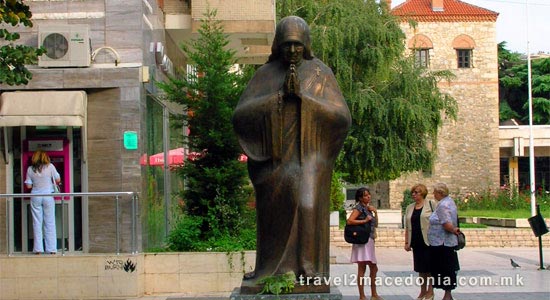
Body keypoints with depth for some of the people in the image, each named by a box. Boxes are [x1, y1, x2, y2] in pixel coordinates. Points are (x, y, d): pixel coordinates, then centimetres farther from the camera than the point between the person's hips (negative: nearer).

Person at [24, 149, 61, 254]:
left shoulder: (30, 169, 0)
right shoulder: (50, 167, -5)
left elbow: (28, 185, 2)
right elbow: (58, 180, 0)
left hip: (35, 197, 1)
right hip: (48, 196, -1)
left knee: (37, 223, 6)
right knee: (50, 223, 5)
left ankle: (38, 249, 4)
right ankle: (52, 249, 4)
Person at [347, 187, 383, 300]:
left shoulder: (368, 208, 17)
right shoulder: (359, 208, -8)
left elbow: (375, 224, 20)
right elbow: (349, 221, -22)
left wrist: (375, 212, 6)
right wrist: (365, 220, -15)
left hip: (369, 241, 9)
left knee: (373, 269, 14)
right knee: (362, 269, -6)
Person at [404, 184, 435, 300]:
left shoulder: (431, 205, -2)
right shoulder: (410, 208, 13)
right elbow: (407, 227, 14)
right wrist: (407, 242, 9)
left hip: (429, 241, -5)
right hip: (416, 243, 5)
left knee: (430, 268, 1)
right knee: (421, 268, 10)